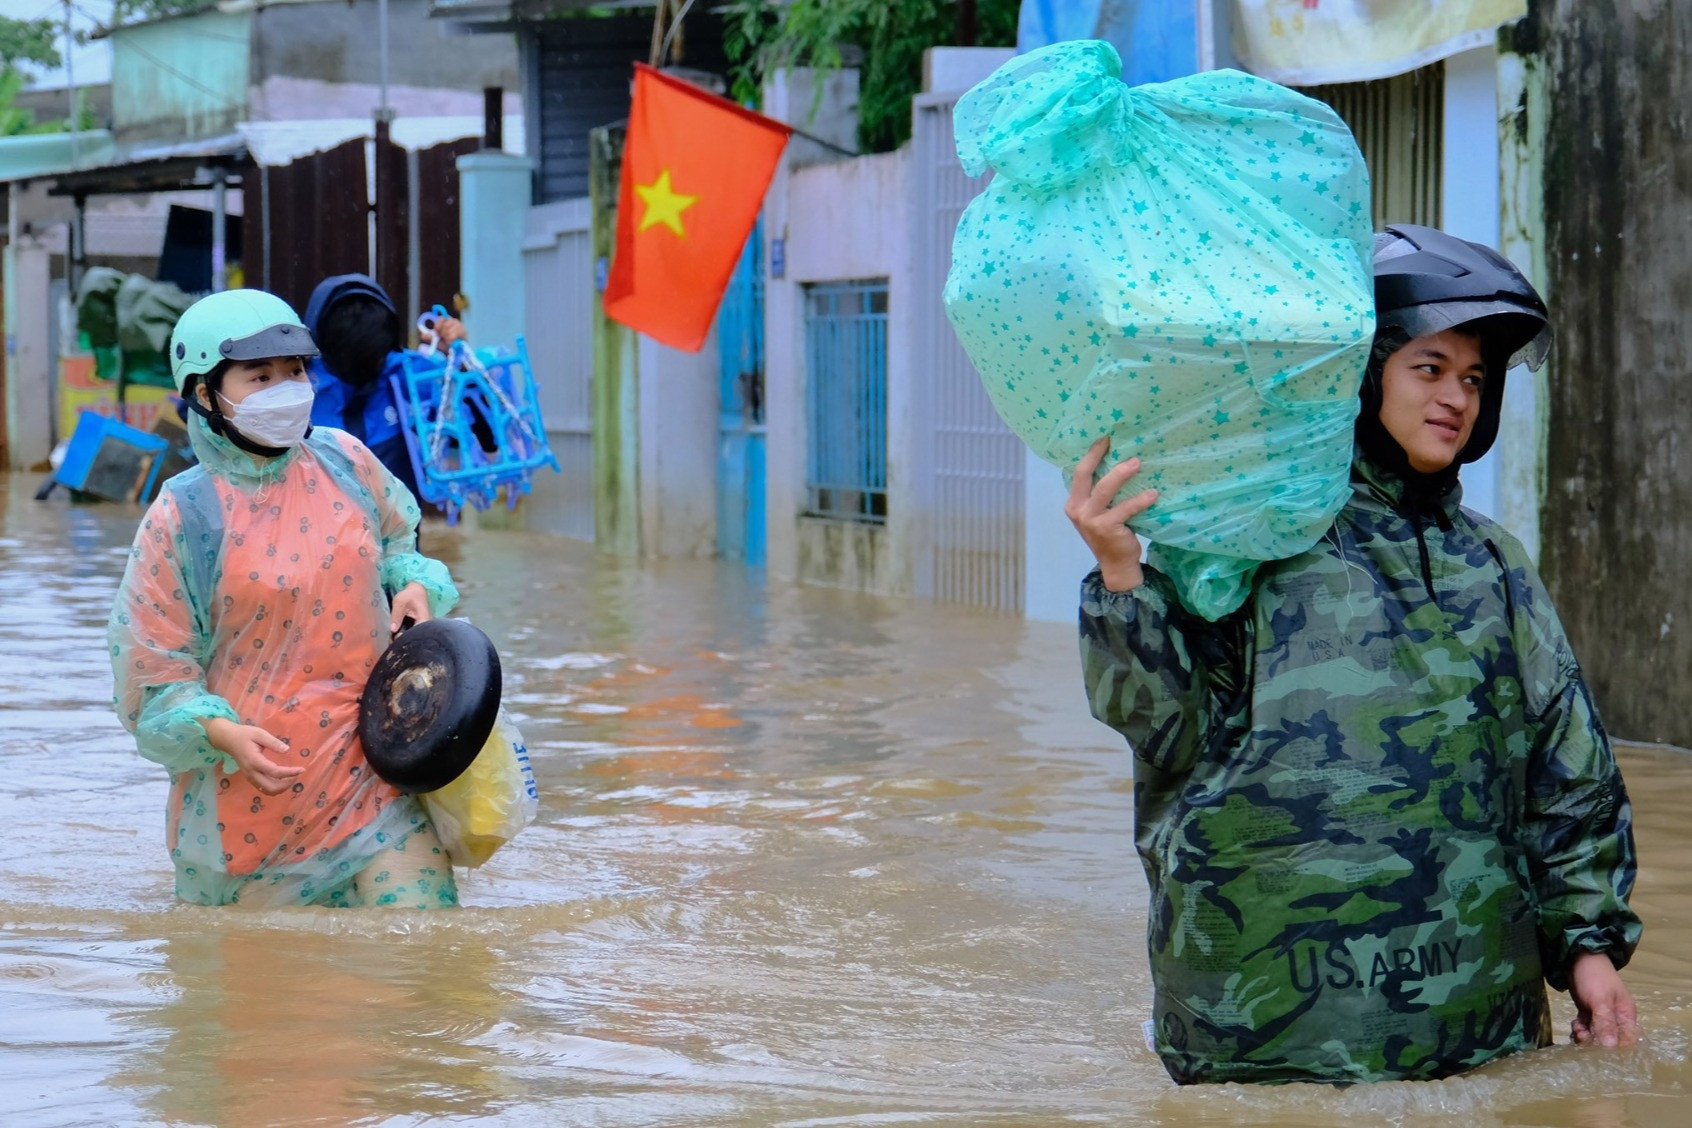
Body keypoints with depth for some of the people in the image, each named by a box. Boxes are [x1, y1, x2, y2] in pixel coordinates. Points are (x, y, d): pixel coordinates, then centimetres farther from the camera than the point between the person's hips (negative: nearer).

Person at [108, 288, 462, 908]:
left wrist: (414, 585, 0)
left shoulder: (345, 462, 3)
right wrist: (219, 731, -22)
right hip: (251, 788, -2)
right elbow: (152, 670, -5)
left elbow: (395, 543, 23)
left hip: (370, 769, 2)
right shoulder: (182, 517, -8)